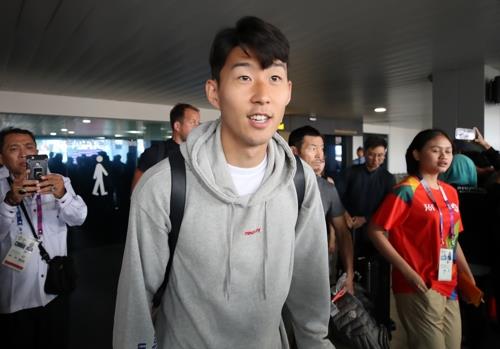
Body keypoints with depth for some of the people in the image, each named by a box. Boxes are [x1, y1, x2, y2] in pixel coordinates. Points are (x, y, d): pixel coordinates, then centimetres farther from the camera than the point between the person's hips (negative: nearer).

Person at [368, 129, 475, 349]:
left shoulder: (450, 192, 9)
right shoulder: (407, 190, -13)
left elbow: (452, 239, 16)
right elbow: (375, 231, -18)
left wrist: (469, 278, 13)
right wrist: (408, 272, -20)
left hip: (449, 287, 7)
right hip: (420, 288, -7)